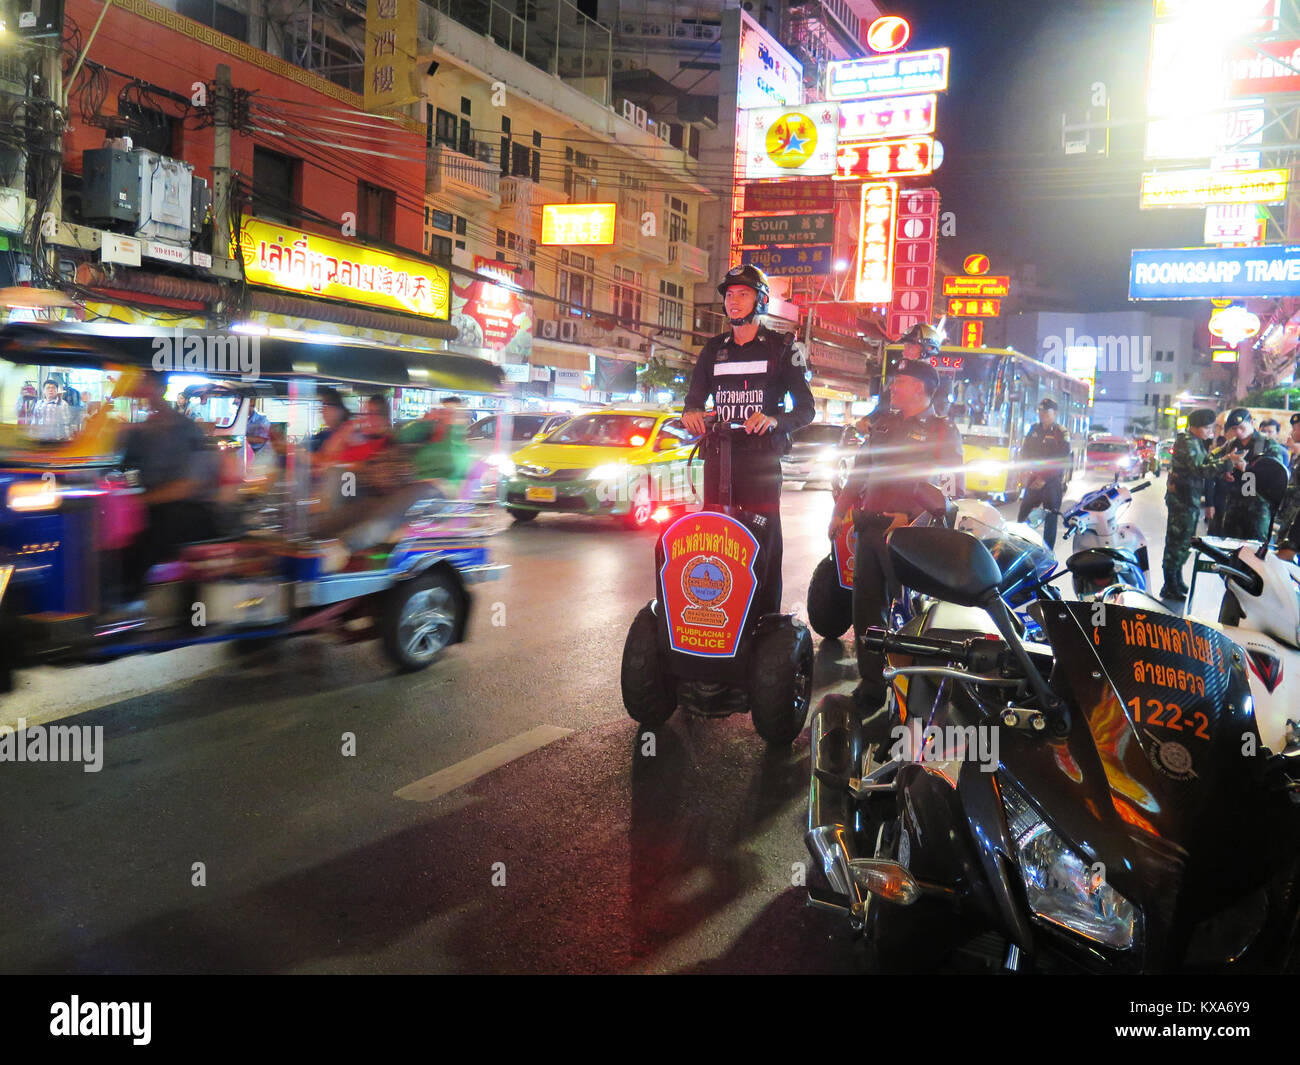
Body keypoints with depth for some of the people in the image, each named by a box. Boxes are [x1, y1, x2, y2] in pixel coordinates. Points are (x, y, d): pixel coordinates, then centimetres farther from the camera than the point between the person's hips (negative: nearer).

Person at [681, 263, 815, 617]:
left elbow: (806, 407, 0)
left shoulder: (780, 347, 6)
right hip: (718, 456, 4)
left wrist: (775, 420, -22)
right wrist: (691, 413, -12)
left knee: (765, 542, -6)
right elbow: (695, 395, 14)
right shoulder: (713, 349, 18)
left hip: (761, 459, -3)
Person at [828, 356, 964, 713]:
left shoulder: (943, 431, 3)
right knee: (866, 608, 7)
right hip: (869, 528, 6)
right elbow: (858, 472, 22)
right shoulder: (884, 425, 19)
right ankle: (871, 685, 17)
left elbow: (954, 488, -2)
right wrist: (839, 512, 16)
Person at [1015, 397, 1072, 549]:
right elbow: (1024, 453, 12)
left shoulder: (1061, 434, -5)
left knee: (1050, 520, 1)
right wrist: (1028, 471, -4)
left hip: (1053, 482, -4)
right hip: (1033, 481, 4)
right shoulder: (1034, 430, 10)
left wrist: (1044, 478, -16)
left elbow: (1063, 461, -11)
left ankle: (1047, 552, 7)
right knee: (1023, 516, 3)